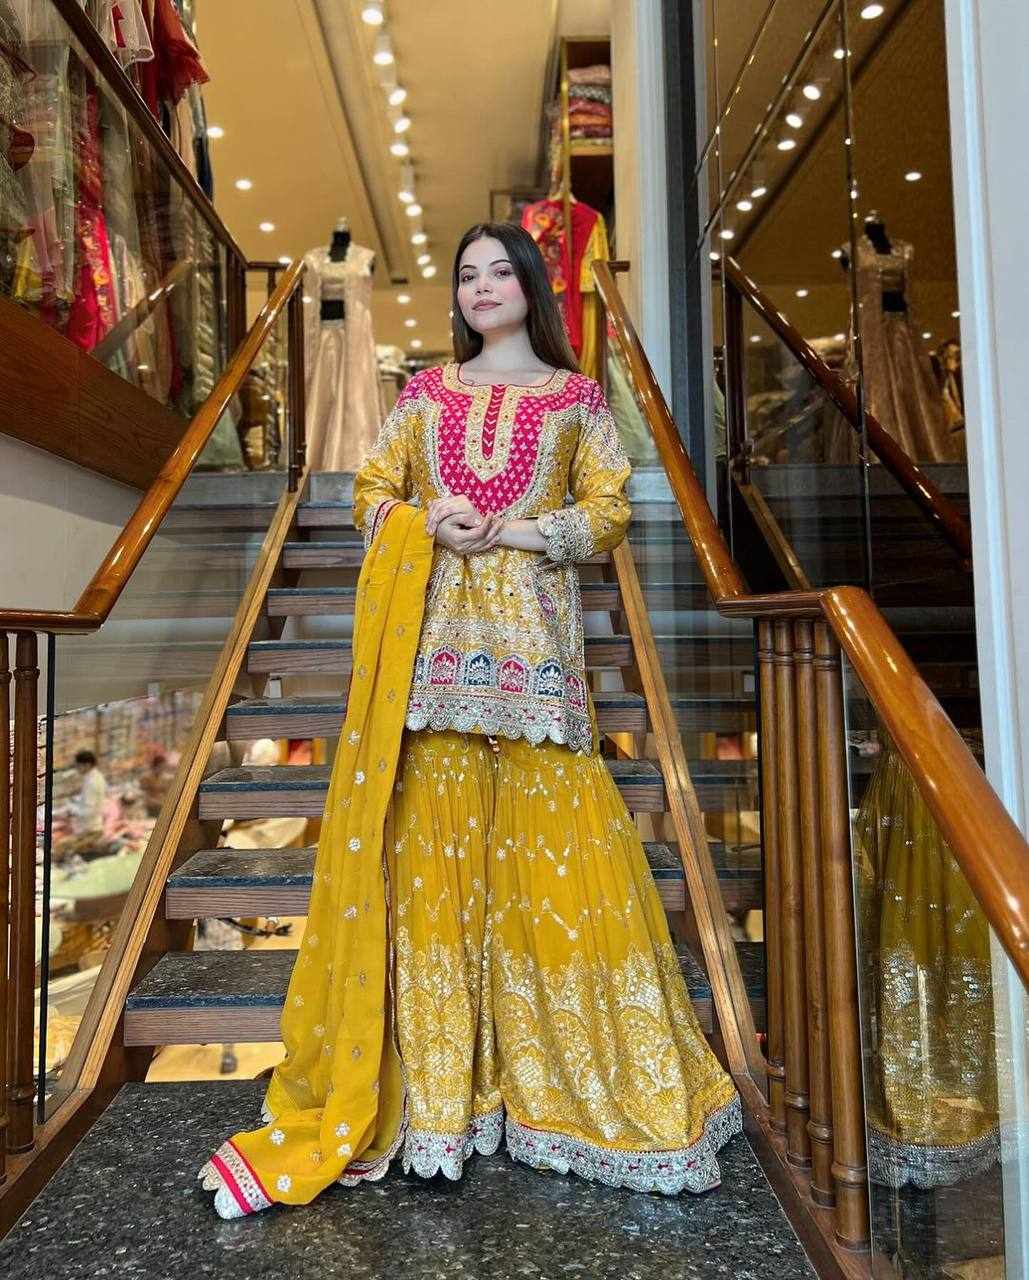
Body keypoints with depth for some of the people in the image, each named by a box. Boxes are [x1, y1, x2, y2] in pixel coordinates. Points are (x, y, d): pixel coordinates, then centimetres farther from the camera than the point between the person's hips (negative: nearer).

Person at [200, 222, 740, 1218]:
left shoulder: (577, 397, 14)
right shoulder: (426, 391, 18)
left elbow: (608, 513, 7)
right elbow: (370, 493, 15)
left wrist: (519, 532, -8)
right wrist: (426, 524, -5)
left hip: (532, 635, -1)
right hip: (431, 633, 2)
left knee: (547, 838, -4)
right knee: (431, 837, -1)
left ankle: (556, 1071, 12)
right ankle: (435, 1088, 11)